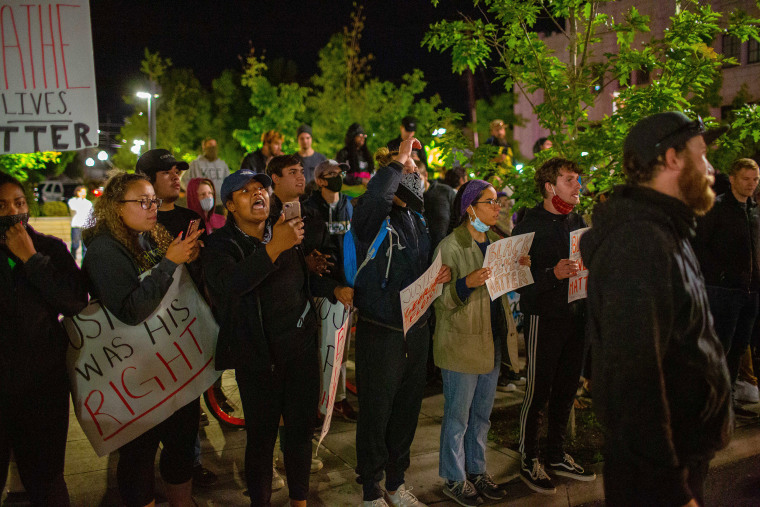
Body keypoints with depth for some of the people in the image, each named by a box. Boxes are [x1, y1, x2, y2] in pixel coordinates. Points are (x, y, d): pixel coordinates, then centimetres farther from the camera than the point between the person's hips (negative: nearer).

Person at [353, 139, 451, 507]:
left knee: (407, 409, 16)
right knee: (376, 412, 5)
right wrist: (398, 162, -24)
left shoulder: (416, 220, 12)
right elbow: (374, 198, -36)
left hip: (416, 329, 7)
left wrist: (441, 274, 1)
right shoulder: (373, 216, -10)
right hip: (380, 333, -6)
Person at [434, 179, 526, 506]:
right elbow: (441, 299, -16)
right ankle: (454, 480, 23)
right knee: (458, 415, 5)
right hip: (461, 341, -7)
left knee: (482, 412, 18)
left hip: (492, 339, 8)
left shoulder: (496, 241, 10)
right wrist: (467, 283, -33)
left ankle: (477, 471, 34)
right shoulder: (451, 246, -14)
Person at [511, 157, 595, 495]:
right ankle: (528, 461, 19)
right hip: (544, 318, -6)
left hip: (576, 315, 7)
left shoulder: (579, 222, 10)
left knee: (566, 389, 15)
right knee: (538, 391, 2)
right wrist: (554, 274, -30)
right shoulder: (530, 226, -11)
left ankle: (557, 455, 31)